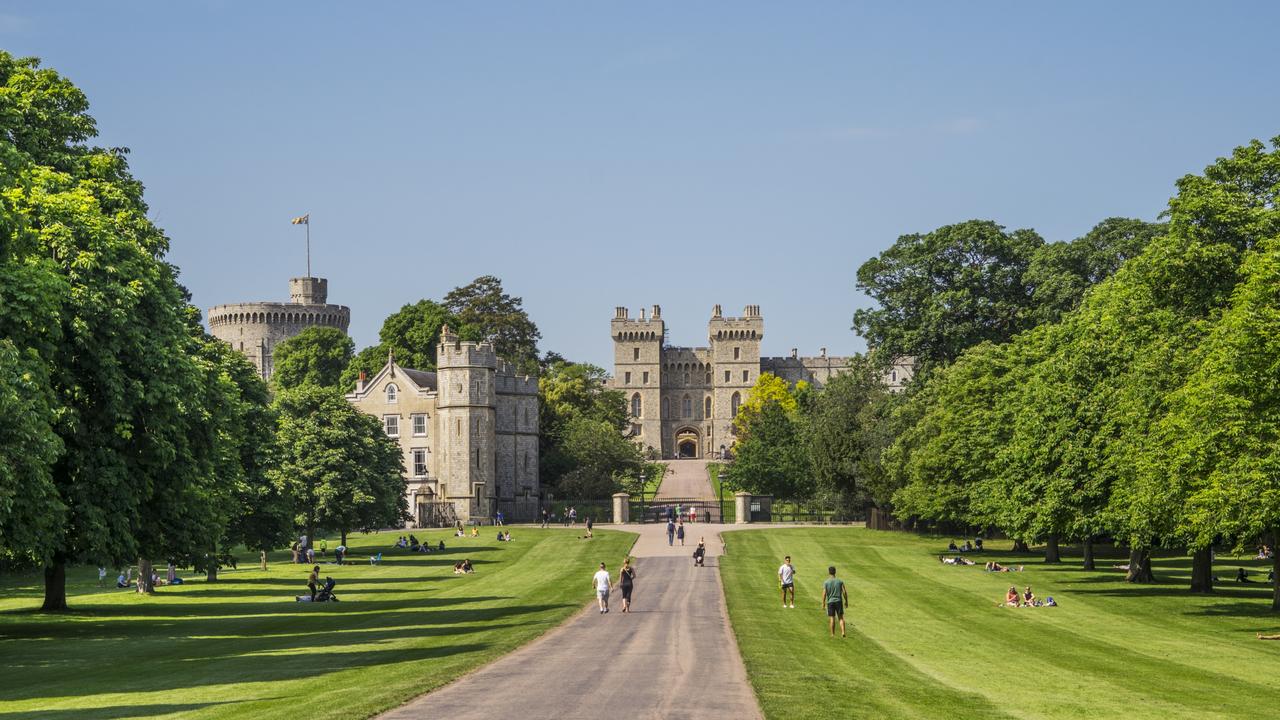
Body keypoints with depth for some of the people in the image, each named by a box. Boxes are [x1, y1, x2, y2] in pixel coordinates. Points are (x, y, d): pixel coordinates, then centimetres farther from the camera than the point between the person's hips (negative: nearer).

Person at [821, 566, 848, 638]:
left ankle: (833, 634, 11)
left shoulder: (826, 582, -5)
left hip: (830, 602, -1)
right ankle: (843, 632, -8)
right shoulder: (840, 581, -2)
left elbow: (824, 594, -8)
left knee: (832, 618, 5)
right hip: (839, 601, 1)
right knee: (841, 617, 7)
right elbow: (844, 592, -4)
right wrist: (846, 601, 7)